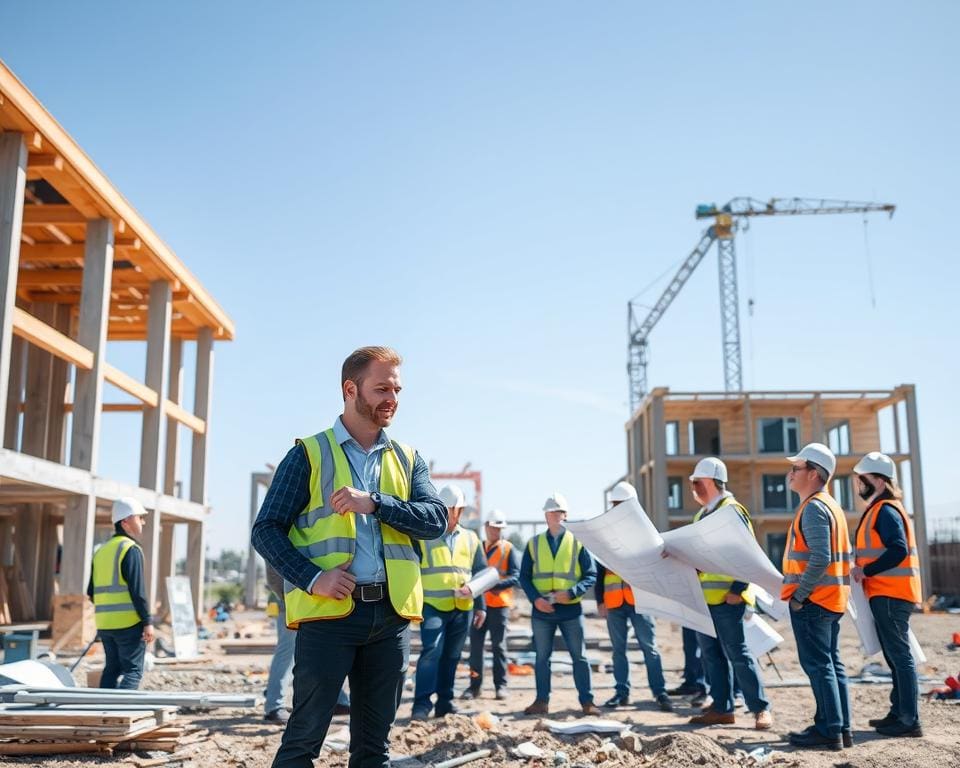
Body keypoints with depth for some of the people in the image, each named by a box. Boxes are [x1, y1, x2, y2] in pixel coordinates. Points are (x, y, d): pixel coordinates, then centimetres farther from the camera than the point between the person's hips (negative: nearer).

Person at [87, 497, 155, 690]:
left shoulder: (101, 551, 14)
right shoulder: (131, 549, -11)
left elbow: (91, 591, 16)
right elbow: (138, 590, -17)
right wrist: (148, 622, -15)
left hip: (104, 623, 8)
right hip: (129, 623, -8)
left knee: (111, 669, 15)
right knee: (133, 670, -5)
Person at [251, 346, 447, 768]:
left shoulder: (407, 459, 14)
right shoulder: (309, 454, 2)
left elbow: (436, 519, 0)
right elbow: (266, 529, -1)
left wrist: (375, 503, -14)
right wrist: (312, 578, -16)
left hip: (391, 614, 4)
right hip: (329, 611, -4)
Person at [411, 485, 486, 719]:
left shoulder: (471, 540, 13)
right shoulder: (423, 537, 3)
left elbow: (481, 574, 15)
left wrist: (480, 605, 9)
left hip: (463, 608, 4)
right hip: (432, 606, -4)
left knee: (452, 656, 8)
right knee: (431, 651, -17)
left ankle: (444, 702, 17)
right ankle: (422, 703, -14)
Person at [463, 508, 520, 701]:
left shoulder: (508, 549, 2)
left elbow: (516, 576, -8)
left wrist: (495, 584, -23)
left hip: (499, 604, -3)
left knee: (498, 645, 2)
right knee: (475, 645, 3)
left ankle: (500, 686, 9)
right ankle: (474, 685, 10)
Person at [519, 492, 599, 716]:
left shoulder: (577, 542, 3)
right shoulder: (534, 544, 7)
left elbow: (591, 575, 0)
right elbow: (524, 577, 6)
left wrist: (570, 593, -15)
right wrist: (535, 598, -11)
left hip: (571, 609, -2)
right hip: (542, 610, 2)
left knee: (579, 656, 2)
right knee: (542, 657, 8)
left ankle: (587, 701, 9)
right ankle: (542, 701, 16)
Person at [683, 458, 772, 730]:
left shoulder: (731, 510, -10)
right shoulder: (702, 514, 17)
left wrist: (738, 589, -19)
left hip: (727, 598, -9)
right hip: (704, 598, 9)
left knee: (737, 654, -4)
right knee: (712, 655, 11)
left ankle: (761, 708, 5)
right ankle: (722, 709, 18)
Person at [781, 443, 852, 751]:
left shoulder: (814, 507, -15)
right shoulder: (831, 505, 16)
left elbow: (820, 558, -24)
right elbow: (843, 556, 18)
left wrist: (798, 595, -18)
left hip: (812, 600, -10)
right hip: (831, 598, 10)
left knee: (818, 665, -5)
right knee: (832, 664, 13)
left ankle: (829, 731, -2)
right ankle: (841, 727, 18)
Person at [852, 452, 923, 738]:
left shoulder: (886, 510, -14)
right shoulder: (878, 509, 17)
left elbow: (898, 551, -25)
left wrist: (865, 571, -18)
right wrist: (863, 570, 10)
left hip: (891, 595, -11)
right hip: (886, 594, 11)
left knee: (899, 655, -7)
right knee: (895, 655, 15)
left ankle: (909, 721, -4)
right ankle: (899, 713, 23)